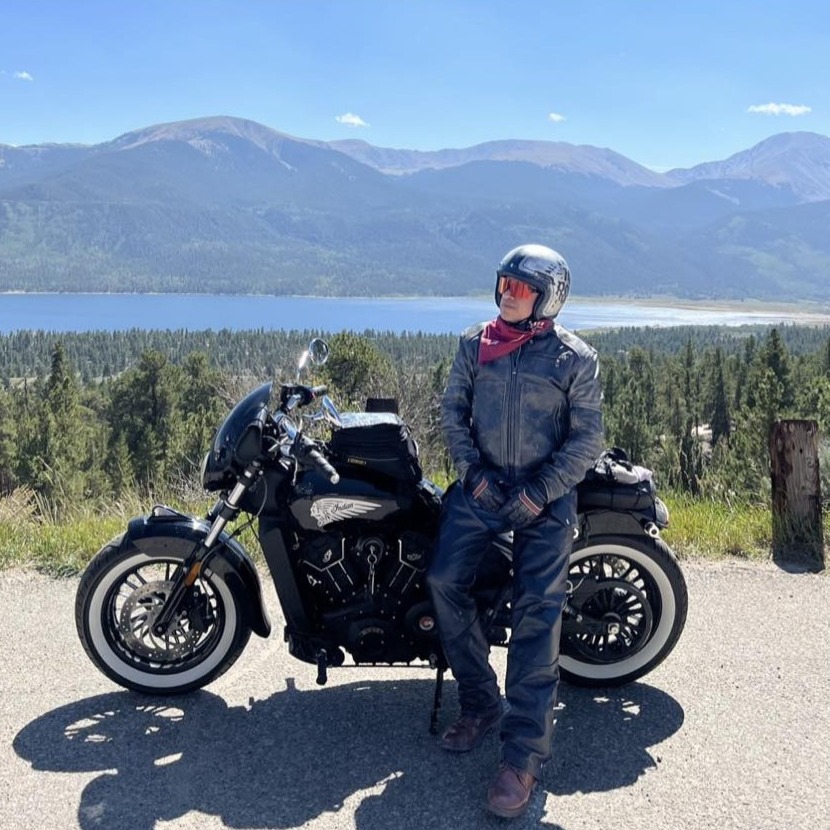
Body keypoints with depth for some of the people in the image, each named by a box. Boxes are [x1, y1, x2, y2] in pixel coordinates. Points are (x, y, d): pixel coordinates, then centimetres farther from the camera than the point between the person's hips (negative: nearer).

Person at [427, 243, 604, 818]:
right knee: (445, 580, -11)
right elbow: (453, 408, 8)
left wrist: (541, 492, -13)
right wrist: (472, 471, -5)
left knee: (537, 611, -12)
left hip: (546, 495, -3)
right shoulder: (474, 344, 7)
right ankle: (481, 703, 9)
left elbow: (588, 436, -4)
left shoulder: (575, 358, -3)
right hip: (481, 486, 4)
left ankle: (524, 754, -9)